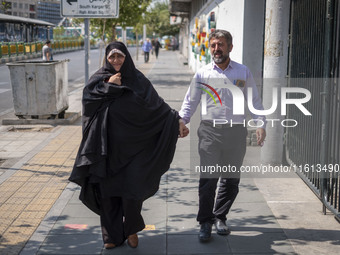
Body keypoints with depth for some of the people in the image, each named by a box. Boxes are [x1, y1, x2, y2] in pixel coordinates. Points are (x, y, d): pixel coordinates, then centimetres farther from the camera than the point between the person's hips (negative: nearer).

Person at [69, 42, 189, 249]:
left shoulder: (138, 79, 4)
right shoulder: (100, 78, 6)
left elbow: (159, 105, 1)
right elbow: (87, 99, -9)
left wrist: (177, 121, -8)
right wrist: (108, 86, -13)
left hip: (131, 146, -1)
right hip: (107, 147, 1)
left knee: (132, 189, -5)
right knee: (108, 191, 4)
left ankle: (132, 229, 19)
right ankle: (112, 234, 19)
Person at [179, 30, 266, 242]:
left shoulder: (243, 72, 9)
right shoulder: (202, 74, 7)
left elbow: (255, 100, 10)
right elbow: (190, 102, 9)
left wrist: (260, 123, -2)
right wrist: (181, 120, -6)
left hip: (236, 131, 2)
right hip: (210, 131, -1)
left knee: (231, 179, 8)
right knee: (208, 178, -6)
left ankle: (220, 217, 26)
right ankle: (205, 223, 5)